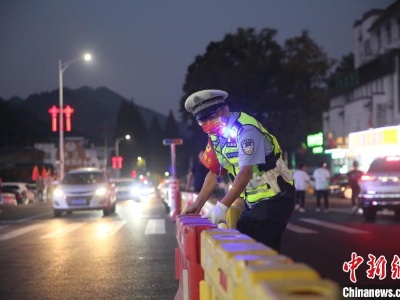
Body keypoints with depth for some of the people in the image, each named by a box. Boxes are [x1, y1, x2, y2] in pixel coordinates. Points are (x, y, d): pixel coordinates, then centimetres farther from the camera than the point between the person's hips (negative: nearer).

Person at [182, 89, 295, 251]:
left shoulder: (245, 129, -22)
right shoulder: (216, 135, 4)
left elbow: (246, 172, -31)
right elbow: (215, 173, 10)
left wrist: (223, 206, -38)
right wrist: (197, 204, 2)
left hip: (274, 198, -8)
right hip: (253, 200, 8)